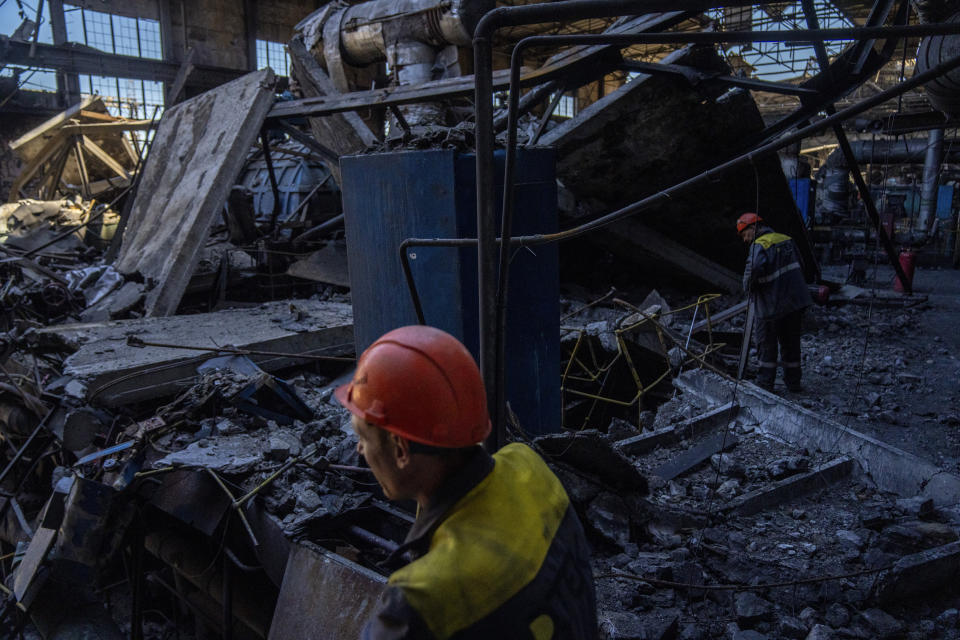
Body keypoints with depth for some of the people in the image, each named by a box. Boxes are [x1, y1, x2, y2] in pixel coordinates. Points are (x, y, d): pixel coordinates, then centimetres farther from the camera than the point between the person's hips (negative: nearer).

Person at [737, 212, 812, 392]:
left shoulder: (759, 246, -15)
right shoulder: (787, 240, 10)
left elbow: (753, 271, -30)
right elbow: (799, 267, 17)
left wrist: (748, 288, -12)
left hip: (771, 305, -7)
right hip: (795, 301, 7)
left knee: (767, 344, 6)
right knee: (791, 343, 16)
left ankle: (765, 383, 11)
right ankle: (793, 381, 24)